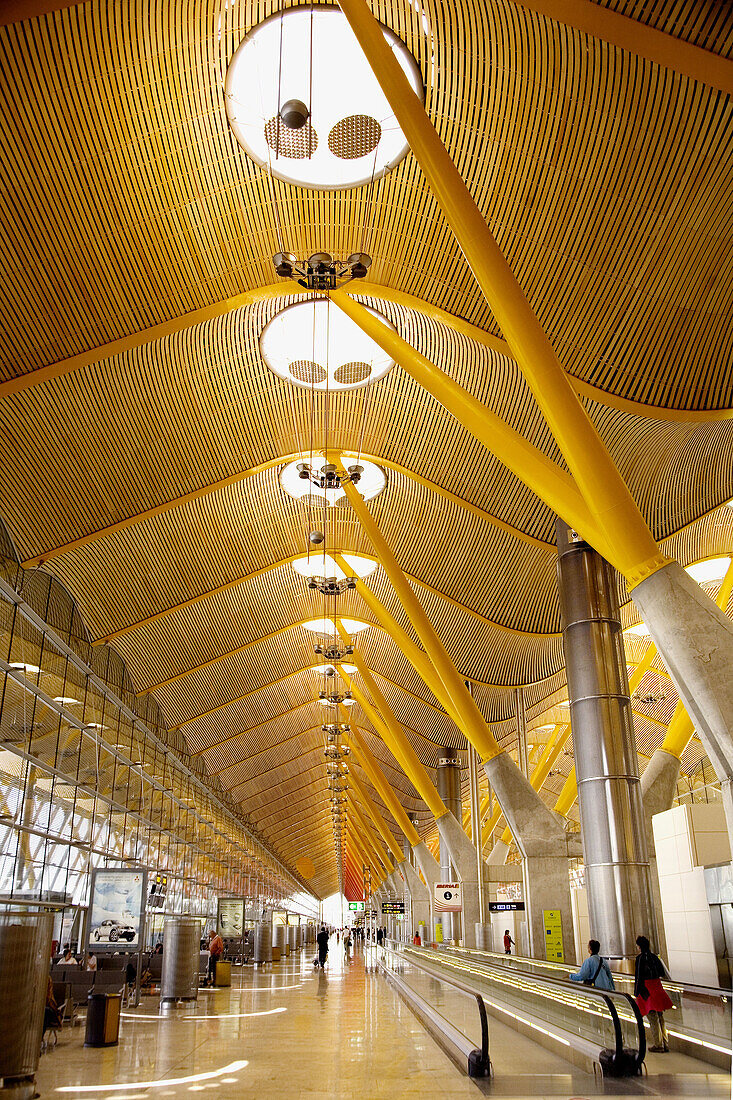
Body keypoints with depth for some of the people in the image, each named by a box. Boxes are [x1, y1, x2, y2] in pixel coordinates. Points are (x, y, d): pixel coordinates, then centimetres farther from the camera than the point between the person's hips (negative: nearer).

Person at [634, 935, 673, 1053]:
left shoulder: (640, 958, -12)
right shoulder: (654, 957, 7)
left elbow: (639, 977, -13)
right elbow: (662, 973, 11)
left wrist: (637, 993, -9)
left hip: (646, 990, -6)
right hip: (658, 989, 6)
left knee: (653, 1019, 0)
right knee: (661, 1018, 13)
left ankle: (658, 1045, 4)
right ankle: (665, 1045, 17)